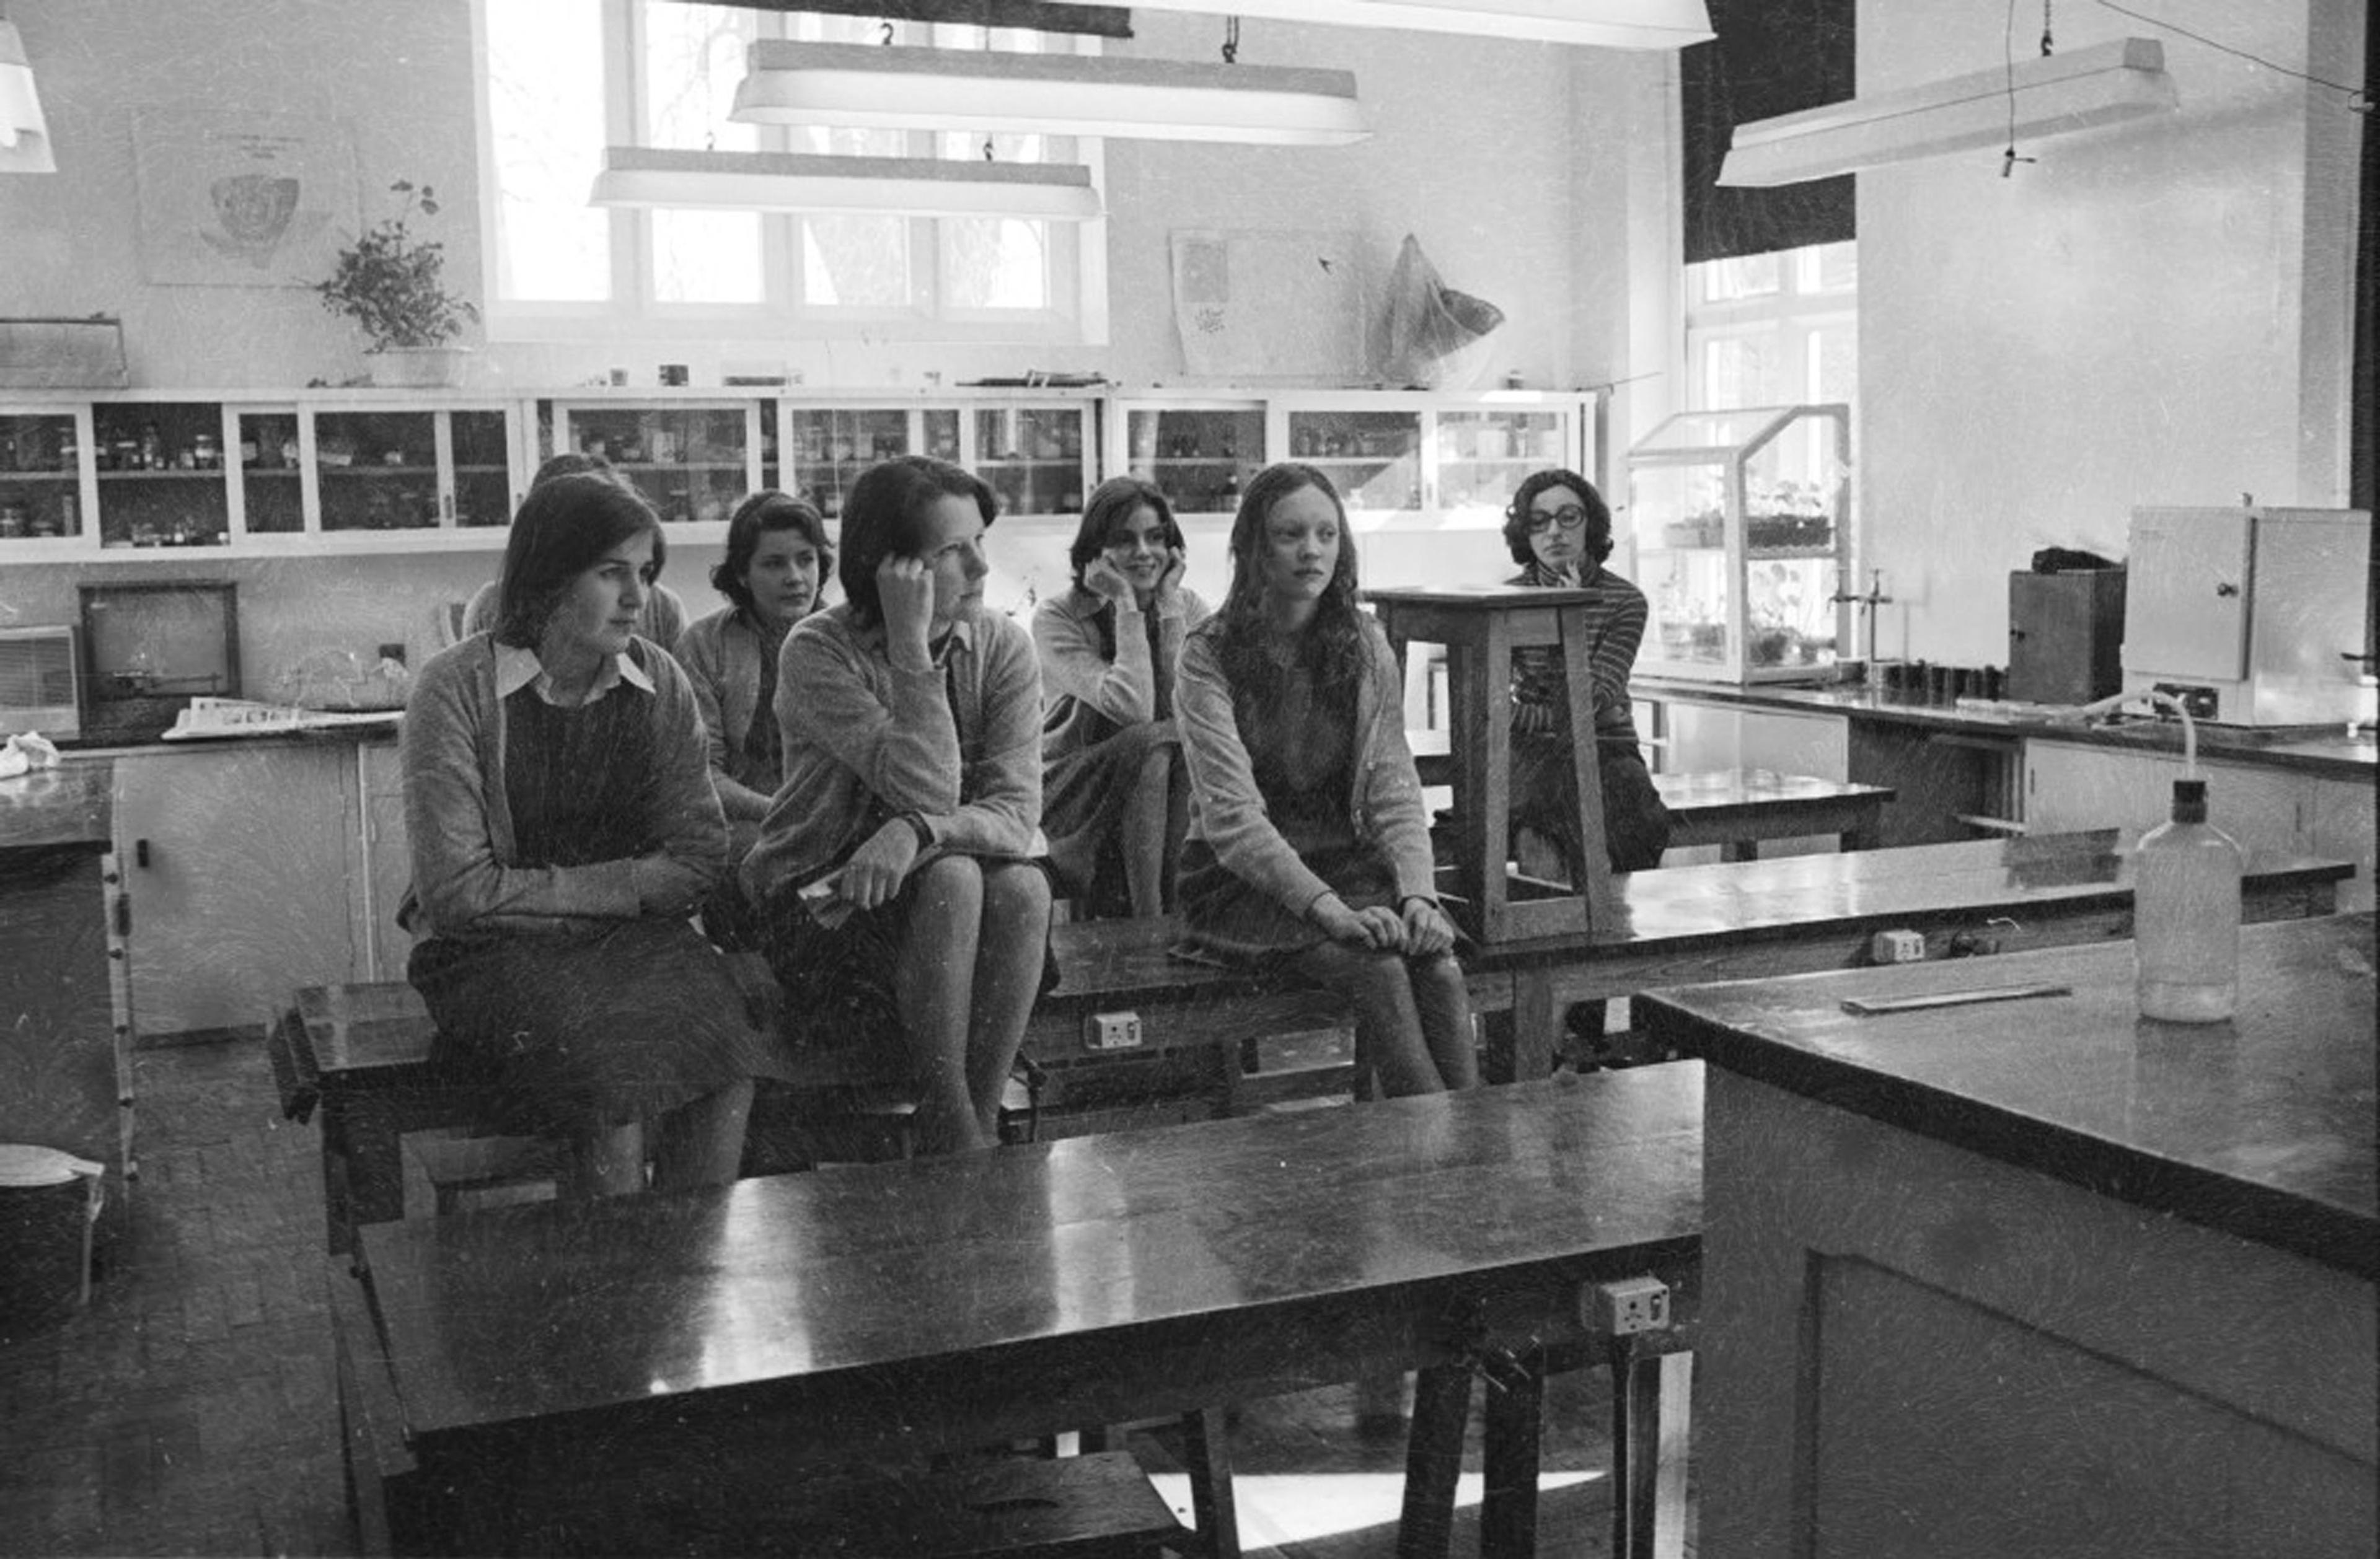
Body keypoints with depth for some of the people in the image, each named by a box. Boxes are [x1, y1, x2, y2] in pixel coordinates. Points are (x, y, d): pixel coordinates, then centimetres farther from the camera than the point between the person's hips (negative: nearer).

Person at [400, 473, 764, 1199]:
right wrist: (621, 886, -10)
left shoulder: (659, 683, 3)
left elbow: (700, 854, 2)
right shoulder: (457, 690, -10)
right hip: (493, 950, -3)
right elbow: (457, 892, -14)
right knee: (616, 1061, -30)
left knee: (721, 1034, -26)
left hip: (632, 936, 4)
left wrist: (572, 891, -12)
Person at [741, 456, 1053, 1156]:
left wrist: (917, 832, -34)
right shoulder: (818, 651, -14)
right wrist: (912, 643, -26)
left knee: (1024, 885, -29)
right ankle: (948, 1129, -24)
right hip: (821, 899, -3)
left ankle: (982, 1120, -20)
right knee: (951, 880, -32)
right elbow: (928, 790, -24)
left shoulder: (1002, 647, -3)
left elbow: (1018, 812, -15)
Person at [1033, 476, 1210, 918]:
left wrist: (1168, 606, -14)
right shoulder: (1058, 618, -9)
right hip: (1069, 792, -3)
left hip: (1155, 786, 3)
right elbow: (1133, 709, -23)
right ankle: (1146, 926, -30)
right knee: (1150, 745, -32)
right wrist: (1126, 604, -19)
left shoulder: (1188, 607, 2)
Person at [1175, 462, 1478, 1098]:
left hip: (1349, 864, 4)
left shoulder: (1365, 646, 6)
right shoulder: (1210, 656, -8)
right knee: (1378, 969, -30)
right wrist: (1328, 908, -30)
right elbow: (1233, 816, -18)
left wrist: (1417, 893, -19)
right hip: (1244, 881, -4)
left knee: (1440, 965, -26)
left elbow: (1394, 790, 0)